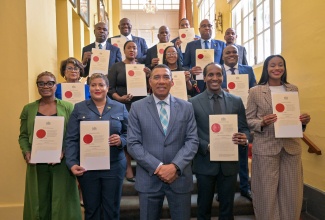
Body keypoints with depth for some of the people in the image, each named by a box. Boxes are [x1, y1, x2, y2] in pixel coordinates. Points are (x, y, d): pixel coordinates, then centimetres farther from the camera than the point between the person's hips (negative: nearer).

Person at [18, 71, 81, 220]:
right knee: (38, 202, 12)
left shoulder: (68, 107, 0)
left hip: (61, 163, -2)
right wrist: (26, 153, -7)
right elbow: (23, 136, 10)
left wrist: (63, 151, -15)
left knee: (62, 201, 7)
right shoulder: (28, 109, 8)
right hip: (36, 164, 2)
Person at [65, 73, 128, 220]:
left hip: (114, 166, 0)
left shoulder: (120, 108, 4)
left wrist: (121, 140, -16)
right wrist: (72, 163, -11)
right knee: (91, 208, 14)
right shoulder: (79, 108, 3)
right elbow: (71, 139, -1)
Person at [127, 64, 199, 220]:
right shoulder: (137, 107, 0)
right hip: (149, 179, -1)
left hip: (180, 177, 1)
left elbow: (192, 141, -1)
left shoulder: (186, 107, 4)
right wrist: (158, 167, -14)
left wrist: (175, 166, -14)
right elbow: (133, 144, -5)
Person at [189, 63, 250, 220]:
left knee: (227, 207, 18)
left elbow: (244, 128, 5)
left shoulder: (236, 101, 3)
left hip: (229, 162, 2)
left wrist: (244, 138, -17)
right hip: (205, 163, -1)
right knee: (204, 207, 17)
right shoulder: (193, 103, -3)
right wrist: (207, 146, -19)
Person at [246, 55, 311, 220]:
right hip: (266, 148, -3)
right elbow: (248, 120, -2)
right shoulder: (255, 91, -2)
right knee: (267, 192, 6)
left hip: (291, 147, 4)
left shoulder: (293, 89, 10)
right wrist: (262, 122, -20)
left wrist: (303, 121, -6)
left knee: (291, 193, 11)